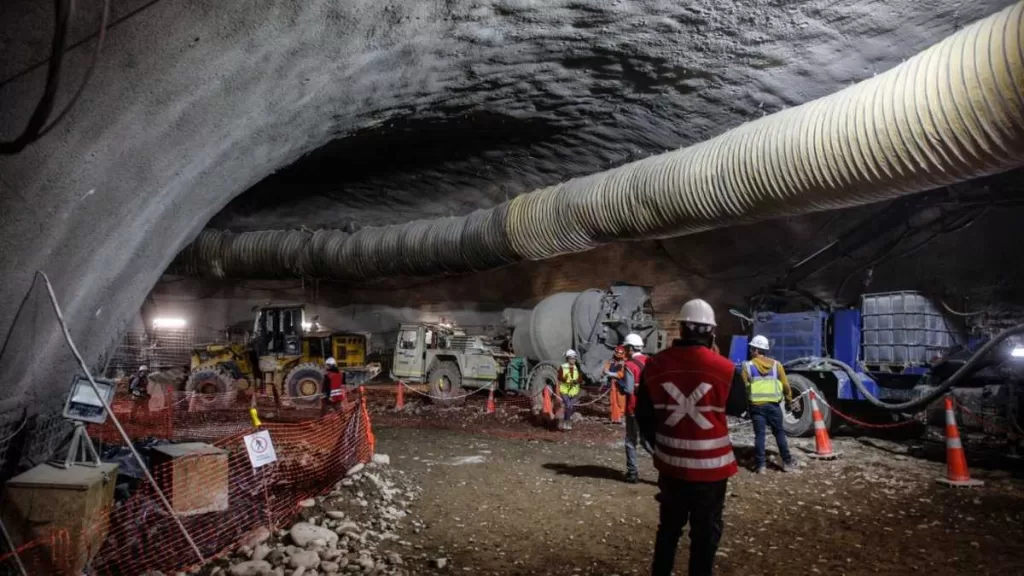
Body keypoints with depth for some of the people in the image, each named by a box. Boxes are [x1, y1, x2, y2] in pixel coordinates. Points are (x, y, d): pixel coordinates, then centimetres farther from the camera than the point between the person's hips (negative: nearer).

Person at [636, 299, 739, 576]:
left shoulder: (655, 366, -6)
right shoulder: (724, 369, -14)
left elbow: (644, 414, 4)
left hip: (670, 463, 3)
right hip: (710, 466, -3)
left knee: (669, 525, 22)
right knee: (705, 530, 13)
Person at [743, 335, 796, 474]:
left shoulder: (748, 366, -4)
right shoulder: (776, 364, 2)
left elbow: (745, 386, -2)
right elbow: (785, 385, 4)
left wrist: (749, 400, 13)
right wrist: (789, 399, 19)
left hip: (756, 405, -1)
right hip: (773, 404, 2)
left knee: (759, 434, 2)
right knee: (779, 432, 13)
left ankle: (760, 465, 2)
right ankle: (787, 462, 16)